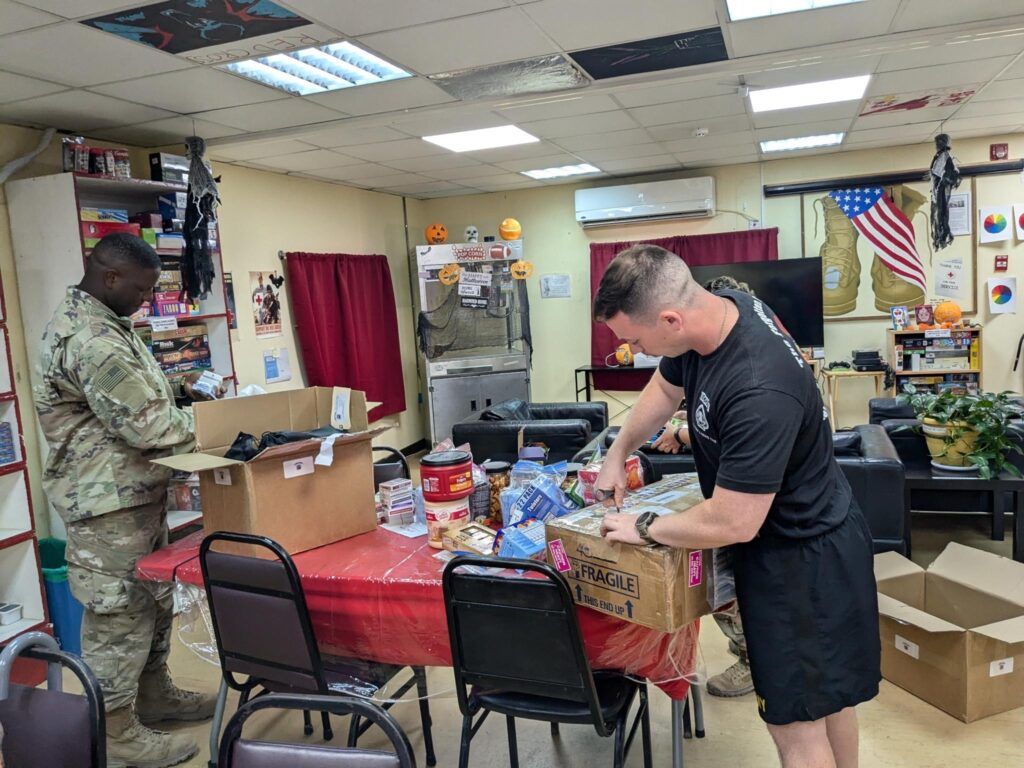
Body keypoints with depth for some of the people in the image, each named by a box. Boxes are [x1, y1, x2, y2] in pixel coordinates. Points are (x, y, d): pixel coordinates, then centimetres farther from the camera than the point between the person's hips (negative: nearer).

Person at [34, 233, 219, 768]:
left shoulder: (98, 319, 11)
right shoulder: (90, 337, -24)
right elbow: (146, 425, -25)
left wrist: (174, 388, 7)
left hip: (135, 492, 11)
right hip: (109, 502, -11)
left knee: (153, 599, 20)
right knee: (119, 612, 2)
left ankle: (153, 694, 37)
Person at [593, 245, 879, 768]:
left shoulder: (758, 391, -37)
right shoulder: (720, 308, -9)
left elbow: (732, 524, -29)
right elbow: (665, 388, 11)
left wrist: (644, 528, -13)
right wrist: (617, 454, 13)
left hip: (802, 559, -9)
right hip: (807, 535, 9)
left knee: (797, 724, 6)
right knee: (827, 696, 26)